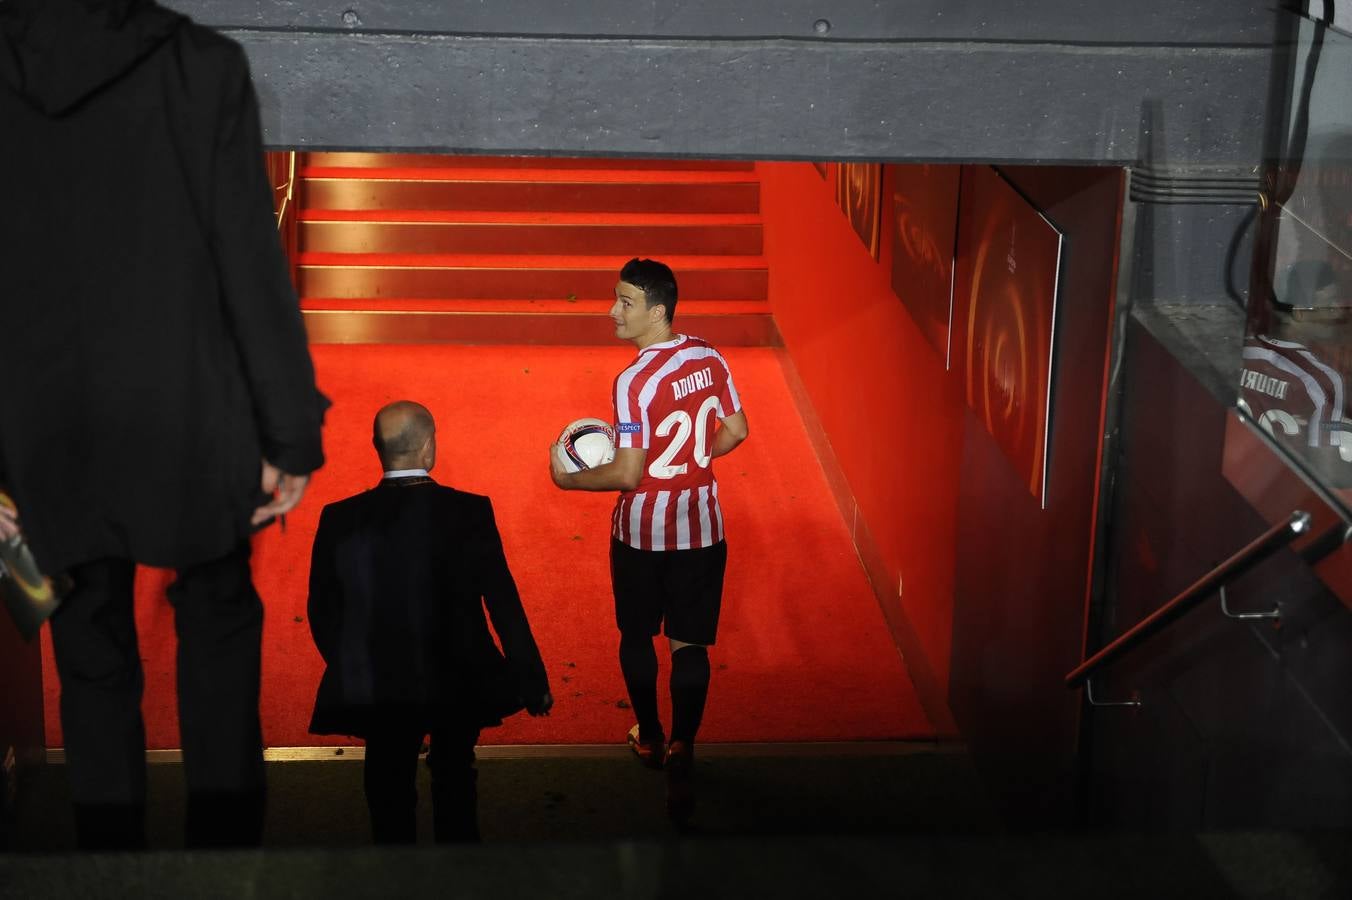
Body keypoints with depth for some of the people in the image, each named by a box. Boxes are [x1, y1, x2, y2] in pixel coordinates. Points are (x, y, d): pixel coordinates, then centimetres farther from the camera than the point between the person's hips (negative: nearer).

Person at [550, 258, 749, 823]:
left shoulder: (634, 382, -23)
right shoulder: (710, 359, -4)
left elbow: (627, 474, -21)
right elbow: (735, 432, 8)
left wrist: (567, 479, -6)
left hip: (641, 531, -4)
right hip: (701, 526, 4)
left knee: (637, 636, 19)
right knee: (689, 643, 9)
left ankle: (649, 737, 35)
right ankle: (680, 749, -3)